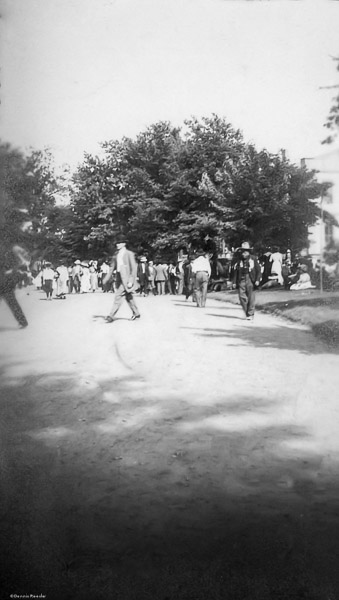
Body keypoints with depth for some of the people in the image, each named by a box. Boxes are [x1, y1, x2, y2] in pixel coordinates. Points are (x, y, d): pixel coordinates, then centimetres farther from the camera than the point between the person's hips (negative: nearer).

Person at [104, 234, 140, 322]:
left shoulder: (129, 254, -7)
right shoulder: (116, 255, 12)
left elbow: (134, 268, -9)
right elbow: (112, 267, 18)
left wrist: (131, 281, -15)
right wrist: (106, 278, 10)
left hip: (126, 278, -7)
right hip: (119, 278, 7)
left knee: (118, 297, -12)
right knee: (128, 297, 14)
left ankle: (111, 316, -12)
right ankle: (136, 313, 26)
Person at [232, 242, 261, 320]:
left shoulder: (253, 259, 2)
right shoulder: (239, 260, 9)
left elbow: (258, 270, 3)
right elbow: (235, 271, 11)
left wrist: (257, 280, -7)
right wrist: (234, 282, 6)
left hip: (250, 281, -2)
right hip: (241, 281, 2)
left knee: (251, 298, -2)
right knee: (242, 297, -2)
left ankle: (250, 314, 6)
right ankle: (247, 313, 14)